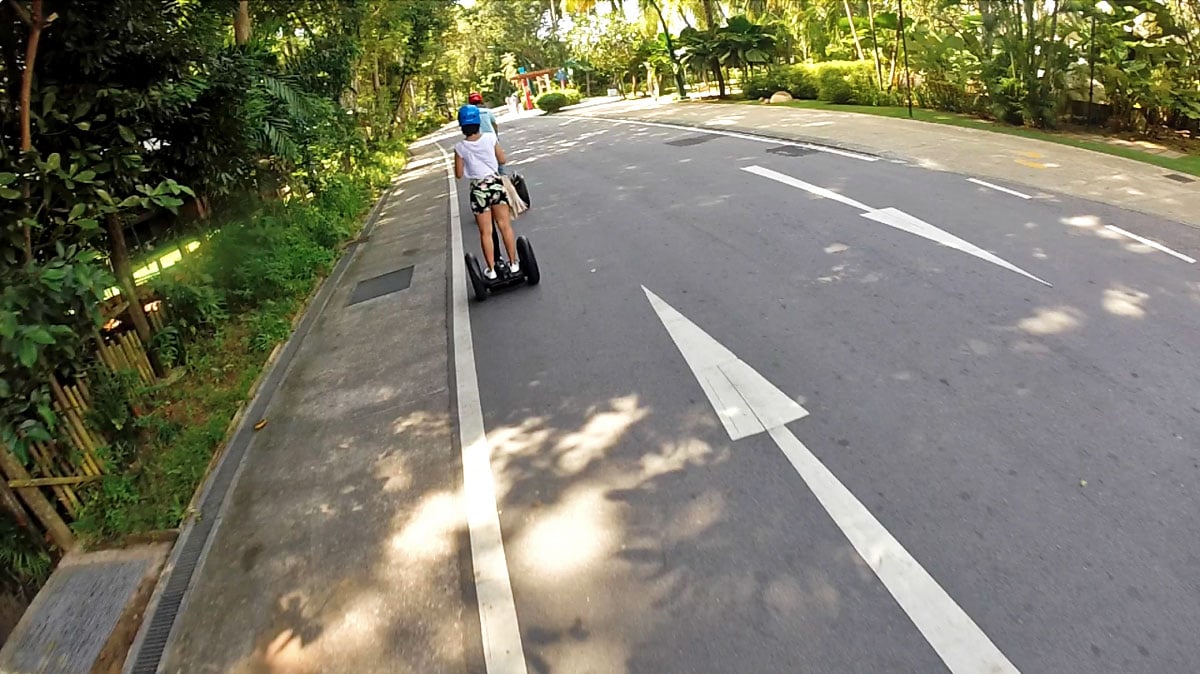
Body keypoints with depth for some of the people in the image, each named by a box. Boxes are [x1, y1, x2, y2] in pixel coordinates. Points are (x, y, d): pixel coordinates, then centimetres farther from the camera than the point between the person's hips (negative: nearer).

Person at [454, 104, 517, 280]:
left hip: (478, 189, -1)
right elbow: (502, 160, 3)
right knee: (505, 226, 12)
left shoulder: (460, 147, -10)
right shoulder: (490, 138, -7)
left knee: (485, 232, 8)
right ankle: (513, 263, 20)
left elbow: (459, 175, -3)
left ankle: (491, 269, 13)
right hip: (496, 183, 1)